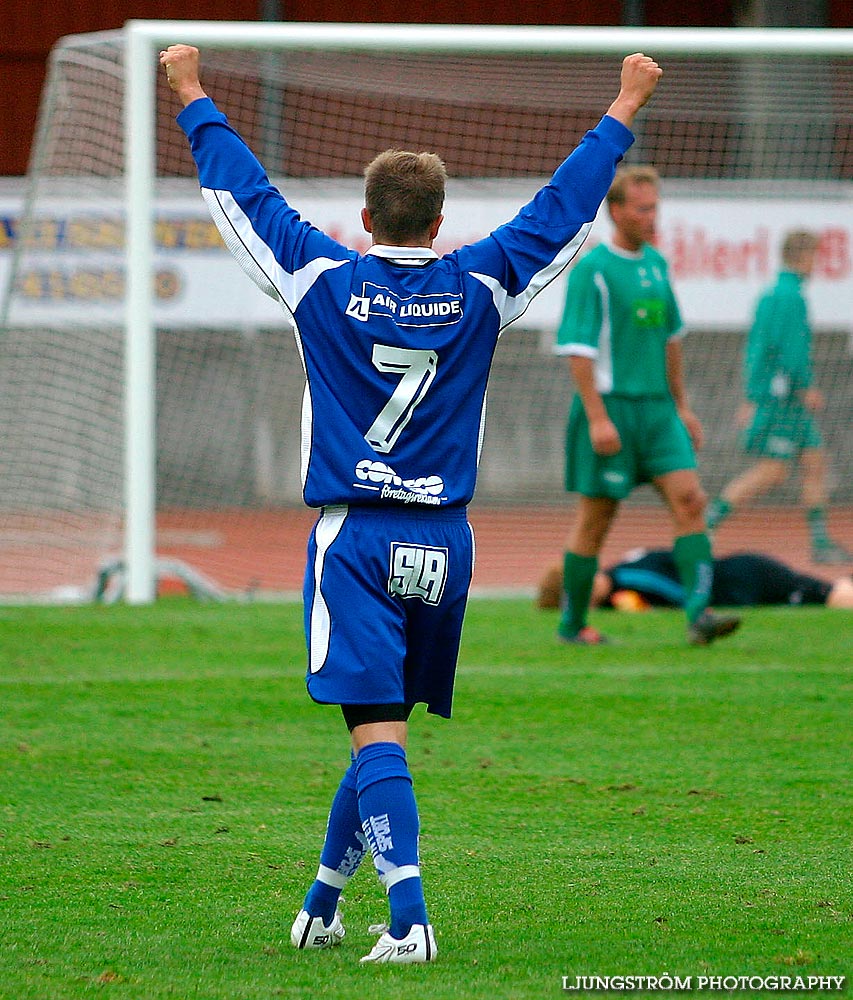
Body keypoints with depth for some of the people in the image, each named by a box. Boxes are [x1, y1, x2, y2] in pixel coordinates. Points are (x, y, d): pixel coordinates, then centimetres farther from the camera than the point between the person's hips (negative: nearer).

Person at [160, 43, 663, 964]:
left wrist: (194, 100, 20)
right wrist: (623, 111, 23)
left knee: (376, 730, -10)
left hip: (354, 537, -3)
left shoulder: (324, 281, -3)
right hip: (444, 542, 3)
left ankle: (409, 914, -24)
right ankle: (322, 903, 27)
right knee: (383, 728, 15)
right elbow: (566, 205, 12)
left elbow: (242, 195, 7)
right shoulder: (478, 290, 2)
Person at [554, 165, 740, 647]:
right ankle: (573, 624, 16)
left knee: (690, 499, -10)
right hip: (610, 405, -6)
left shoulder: (656, 263, 12)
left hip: (657, 408, 6)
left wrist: (682, 405, 21)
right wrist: (597, 418, -19)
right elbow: (578, 348, -14)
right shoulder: (592, 270, -10)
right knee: (596, 518, 2)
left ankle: (699, 614, -17)